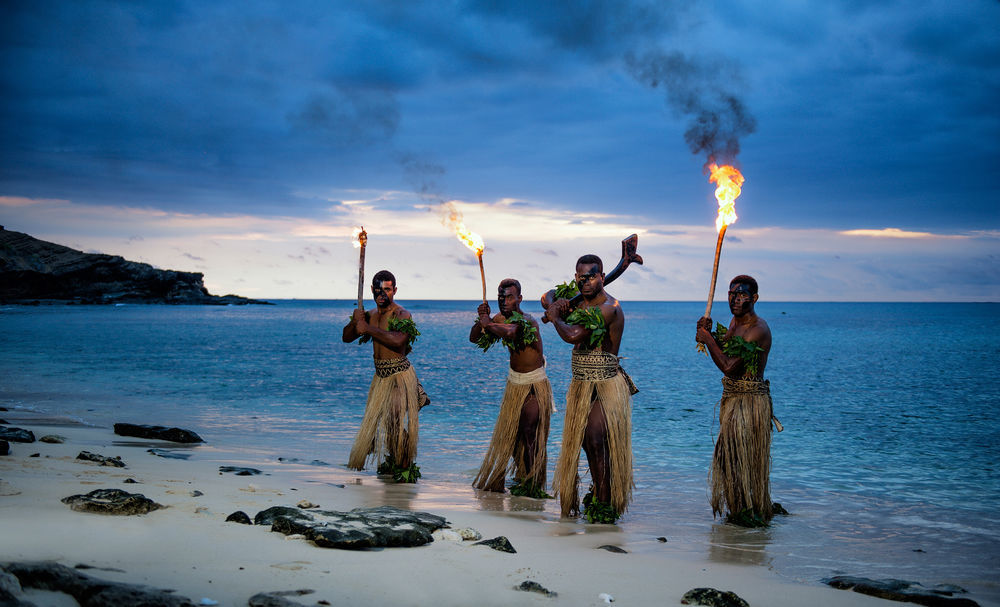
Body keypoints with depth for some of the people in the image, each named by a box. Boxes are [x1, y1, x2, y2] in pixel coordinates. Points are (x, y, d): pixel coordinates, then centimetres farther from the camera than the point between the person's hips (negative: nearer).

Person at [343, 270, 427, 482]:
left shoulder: (402, 315, -13)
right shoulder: (371, 315, 10)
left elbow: (398, 340, -32)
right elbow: (346, 337, 13)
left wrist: (368, 329, -25)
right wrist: (355, 322, -9)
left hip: (400, 375, -7)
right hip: (380, 375, 7)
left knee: (400, 421, -10)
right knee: (377, 419, 13)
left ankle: (406, 466, 2)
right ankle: (391, 461, 30)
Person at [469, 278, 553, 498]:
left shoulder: (528, 321, -24)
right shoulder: (500, 319, -2)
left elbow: (510, 332, -47)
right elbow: (474, 338, 3)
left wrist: (488, 323, -29)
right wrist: (482, 319, -15)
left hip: (534, 385, -7)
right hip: (514, 381, 7)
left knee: (531, 433, -9)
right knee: (510, 432, 12)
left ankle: (534, 485, -1)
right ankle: (521, 478, 27)